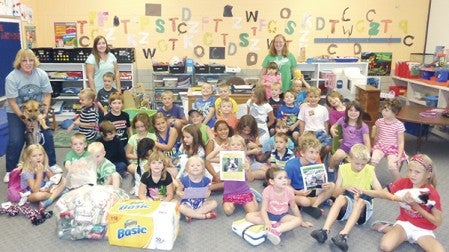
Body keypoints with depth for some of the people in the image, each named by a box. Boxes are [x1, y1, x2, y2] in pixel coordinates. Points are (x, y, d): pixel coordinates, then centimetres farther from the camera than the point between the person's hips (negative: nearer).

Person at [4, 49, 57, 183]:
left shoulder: (41, 74, -12)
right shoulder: (11, 78, -19)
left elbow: (47, 95, -6)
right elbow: (12, 101, -17)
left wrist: (45, 113, -15)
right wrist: (24, 119, -20)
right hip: (16, 113, -2)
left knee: (48, 136, -5)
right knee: (15, 141, -9)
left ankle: (52, 164, 16)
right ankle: (10, 171, 10)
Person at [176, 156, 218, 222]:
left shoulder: (205, 180, -6)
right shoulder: (184, 180, -12)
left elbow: (208, 190, 8)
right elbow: (178, 191, -2)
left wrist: (208, 193, -17)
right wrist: (180, 194, -26)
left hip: (201, 203, 3)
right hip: (188, 203, -3)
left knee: (214, 203, -19)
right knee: (181, 208, -34)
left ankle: (191, 214, -20)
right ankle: (206, 215, -25)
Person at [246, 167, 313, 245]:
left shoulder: (289, 191, -14)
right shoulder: (267, 191, -21)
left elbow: (293, 206, 4)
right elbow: (263, 209, -23)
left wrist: (302, 221, 12)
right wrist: (267, 222, -41)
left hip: (283, 216, 1)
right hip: (269, 214, -1)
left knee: (298, 221, -28)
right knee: (249, 216, -24)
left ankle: (276, 230, -43)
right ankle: (274, 224, -28)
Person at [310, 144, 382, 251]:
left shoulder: (369, 170, -5)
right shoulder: (343, 168, -3)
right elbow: (335, 193, -2)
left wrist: (364, 191, -29)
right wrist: (345, 187, -23)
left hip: (363, 206, -1)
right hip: (347, 204, 1)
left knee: (360, 201, -35)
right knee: (341, 198, -32)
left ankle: (343, 235, -51)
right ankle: (324, 231, -45)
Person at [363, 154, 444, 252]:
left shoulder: (432, 194, -14)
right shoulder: (404, 182, -7)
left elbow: (438, 222, -13)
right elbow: (383, 193, -1)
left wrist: (416, 206, -22)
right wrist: (363, 191, -20)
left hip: (423, 230, 0)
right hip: (404, 223, 1)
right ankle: (390, 229, 6)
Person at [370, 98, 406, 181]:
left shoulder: (399, 125, -11)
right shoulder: (379, 122, 0)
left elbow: (401, 142, -8)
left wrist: (399, 156, -15)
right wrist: (374, 146, 23)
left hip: (393, 148, -3)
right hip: (380, 146, 3)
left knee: (392, 166, -26)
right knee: (373, 160, -27)